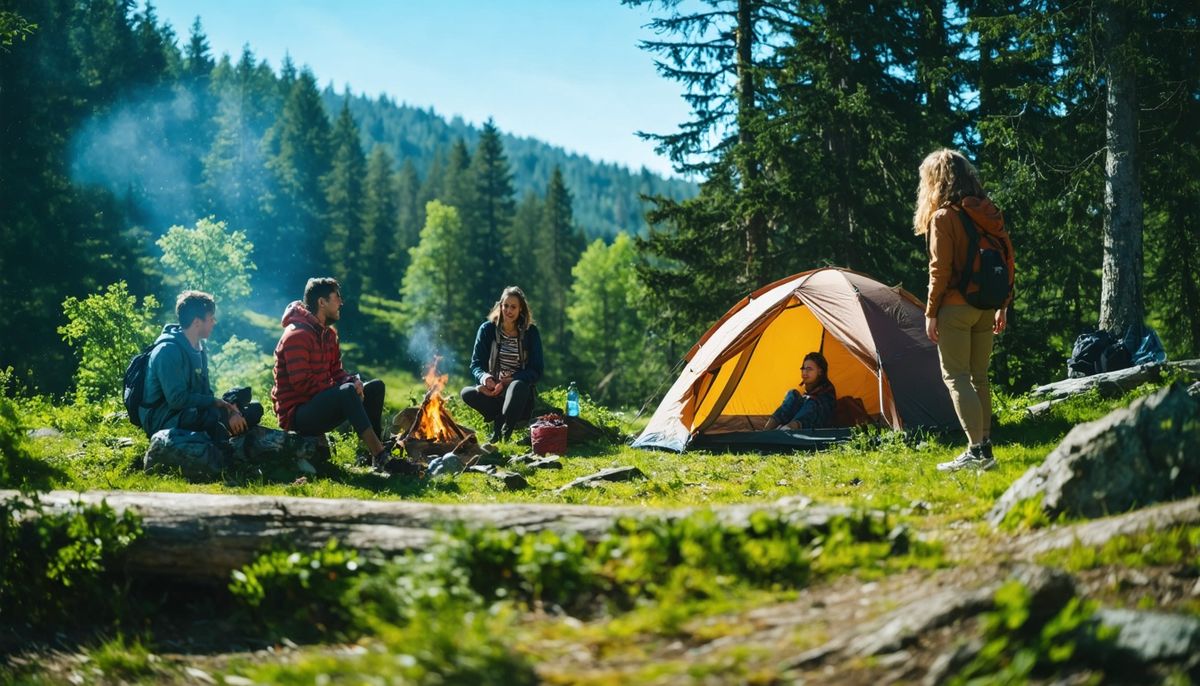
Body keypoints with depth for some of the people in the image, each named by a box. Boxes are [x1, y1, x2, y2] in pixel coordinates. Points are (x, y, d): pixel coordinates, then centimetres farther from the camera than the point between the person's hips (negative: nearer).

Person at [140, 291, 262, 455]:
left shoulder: (199, 348, 9)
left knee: (254, 409, 3)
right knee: (213, 416, -38)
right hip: (162, 422, -9)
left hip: (193, 412, 9)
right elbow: (177, 399, -25)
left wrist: (229, 409, -9)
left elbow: (206, 392, 9)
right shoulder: (168, 350, -19)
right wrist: (217, 402, -19)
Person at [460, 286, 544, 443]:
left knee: (518, 386, -38)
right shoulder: (487, 329, 1)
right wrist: (485, 378, -25)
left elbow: (536, 371, -6)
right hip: (493, 392, 2)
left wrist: (507, 382, -21)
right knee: (467, 393, -28)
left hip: (522, 395, -2)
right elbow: (476, 365, 0)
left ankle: (499, 433, -36)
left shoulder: (531, 332, -2)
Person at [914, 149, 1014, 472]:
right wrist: (1002, 306, 18)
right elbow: (1007, 260, 11)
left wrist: (931, 312, -6)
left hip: (955, 308, -7)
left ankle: (977, 451, -12)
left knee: (956, 377, -5)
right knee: (978, 377, 14)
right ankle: (985, 447, 16)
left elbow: (939, 270, -13)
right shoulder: (990, 215, 9)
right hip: (985, 308, 7)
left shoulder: (943, 217, -10)